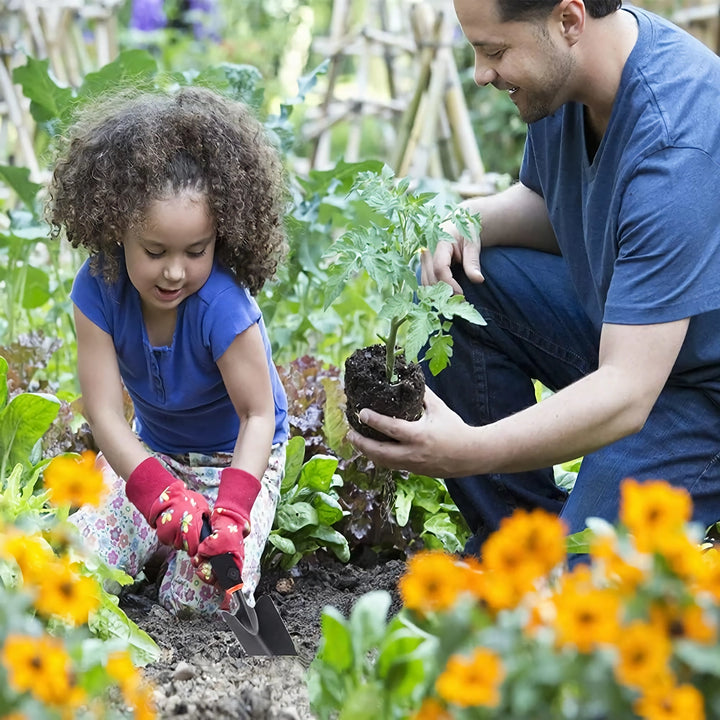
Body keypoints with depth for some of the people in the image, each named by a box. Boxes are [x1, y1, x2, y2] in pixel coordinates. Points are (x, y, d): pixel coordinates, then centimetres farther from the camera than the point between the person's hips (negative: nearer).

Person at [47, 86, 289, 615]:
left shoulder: (222, 306, -33)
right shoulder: (98, 289, -22)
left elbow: (258, 416, -25)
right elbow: (104, 412, -24)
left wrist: (230, 511, -40)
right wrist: (160, 493, -40)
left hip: (239, 457, -4)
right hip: (149, 453, 4)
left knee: (200, 598, -20)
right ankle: (175, 513, 15)